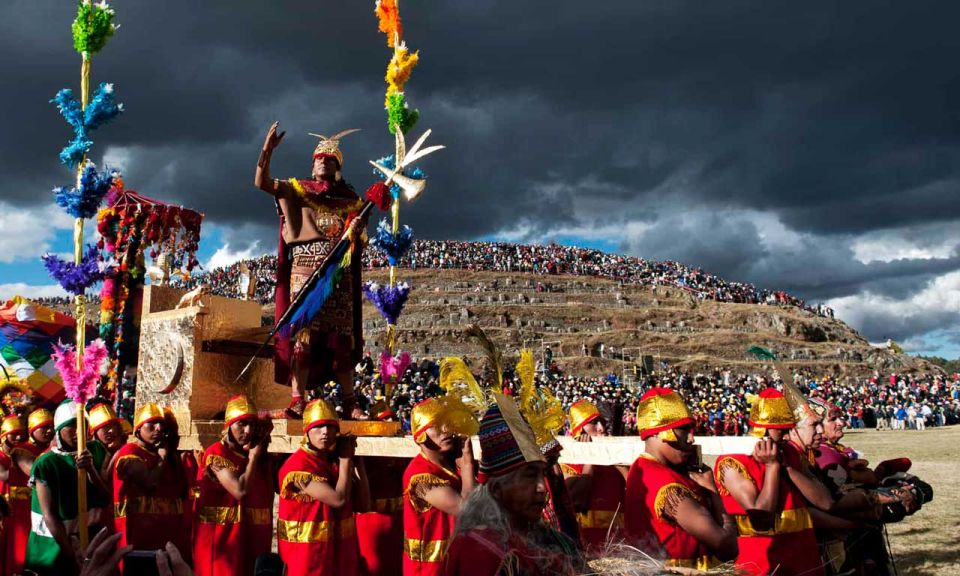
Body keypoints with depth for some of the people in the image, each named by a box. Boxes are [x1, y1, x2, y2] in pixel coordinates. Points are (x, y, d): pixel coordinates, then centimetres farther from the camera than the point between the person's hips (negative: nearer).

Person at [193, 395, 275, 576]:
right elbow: (240, 490, -21)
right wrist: (253, 458, -9)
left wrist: (263, 457, 0)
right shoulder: (216, 453, -9)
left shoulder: (260, 455, 13)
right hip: (222, 540, -6)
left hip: (253, 539, 6)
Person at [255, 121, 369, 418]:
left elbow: (360, 235, 15)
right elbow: (261, 182, 1)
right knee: (303, 336, -9)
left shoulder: (350, 199, 15)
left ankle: (349, 403, 6)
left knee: (341, 339, 2)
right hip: (305, 273, -2)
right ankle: (297, 402, -11)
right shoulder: (297, 189, 11)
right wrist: (268, 150, -12)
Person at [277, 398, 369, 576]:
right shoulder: (297, 466, -16)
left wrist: (355, 460, -1)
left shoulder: (336, 461, 6)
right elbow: (339, 499, -22)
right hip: (308, 555, -6)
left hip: (340, 552, 7)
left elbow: (362, 503, 2)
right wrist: (346, 459, -10)